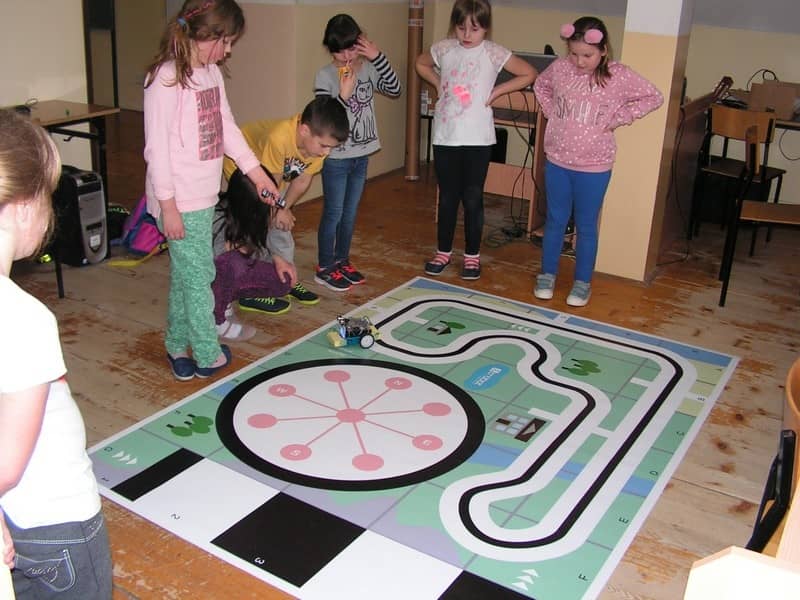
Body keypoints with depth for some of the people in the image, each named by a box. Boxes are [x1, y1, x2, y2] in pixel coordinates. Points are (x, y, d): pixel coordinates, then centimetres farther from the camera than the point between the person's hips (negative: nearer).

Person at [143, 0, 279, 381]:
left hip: (204, 196, 9)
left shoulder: (211, 72, 9)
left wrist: (257, 173, 14)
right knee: (198, 277, 3)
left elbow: (227, 128, 16)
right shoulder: (166, 78, -18)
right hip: (181, 202, -8)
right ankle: (208, 355, 19)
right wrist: (167, 205, -18)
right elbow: (157, 146, -19)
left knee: (185, 274, 17)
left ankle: (179, 347, 31)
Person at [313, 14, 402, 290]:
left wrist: (379, 57, -18)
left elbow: (395, 90, -11)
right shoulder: (325, 75, -13)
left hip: (361, 155, 5)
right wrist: (343, 94, -30)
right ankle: (325, 268, 16)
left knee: (350, 214, 15)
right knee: (333, 214, 3)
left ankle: (342, 261, 29)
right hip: (336, 158, -5)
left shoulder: (369, 68, 2)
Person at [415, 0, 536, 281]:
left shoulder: (493, 53, -5)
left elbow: (529, 74, 1)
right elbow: (421, 63, 22)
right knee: (447, 197, 12)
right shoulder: (443, 49, 2)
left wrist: (496, 92, -4)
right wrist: (439, 84, 7)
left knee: (472, 198, 5)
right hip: (445, 136, 2)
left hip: (477, 139, -2)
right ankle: (443, 251, 25)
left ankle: (472, 255, 19)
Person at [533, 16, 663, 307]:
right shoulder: (559, 68, -4)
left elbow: (654, 97, -3)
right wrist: (551, 112, 4)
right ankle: (547, 274, 28)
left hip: (594, 167, -2)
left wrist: (619, 118, -9)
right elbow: (540, 85, 17)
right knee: (555, 220, 14)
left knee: (586, 226, 9)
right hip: (557, 161, 2)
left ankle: (583, 282, 22)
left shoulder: (618, 75, -11)